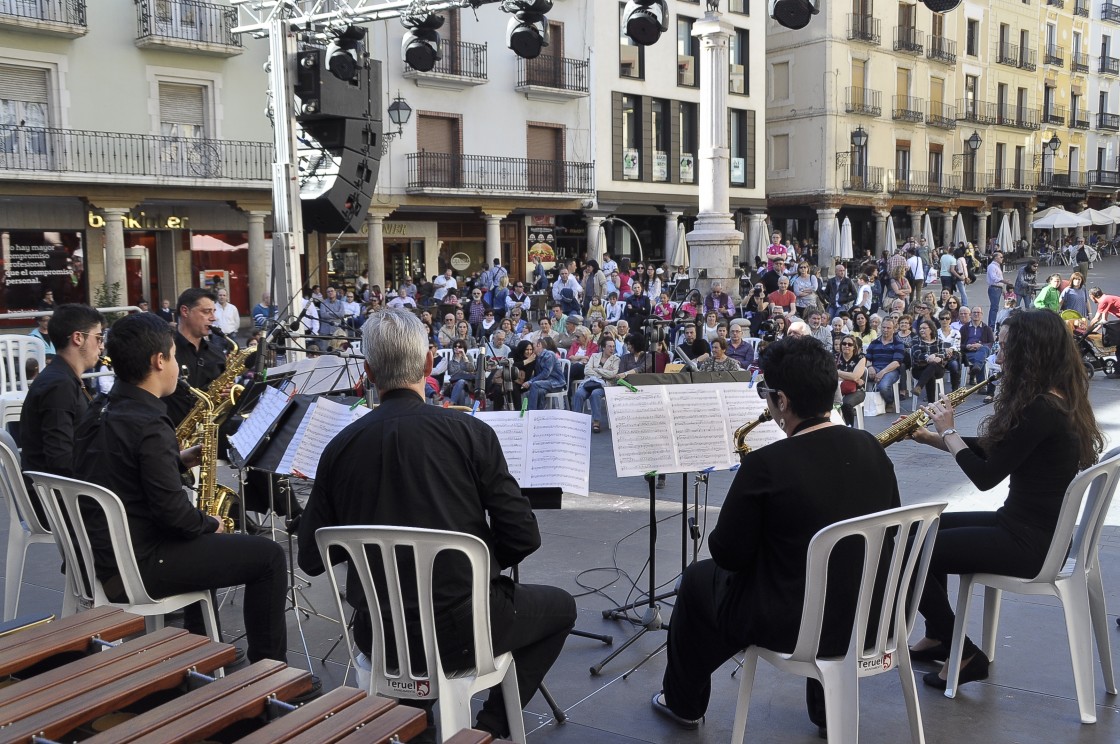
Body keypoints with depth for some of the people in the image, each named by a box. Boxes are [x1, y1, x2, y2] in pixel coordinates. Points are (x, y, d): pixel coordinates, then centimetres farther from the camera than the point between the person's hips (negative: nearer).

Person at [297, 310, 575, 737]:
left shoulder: (341, 446, -6)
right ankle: (490, 726, 18)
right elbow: (523, 538, -11)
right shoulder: (469, 432, -14)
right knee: (560, 606, 24)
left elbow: (311, 560, 1)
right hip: (460, 627, -3)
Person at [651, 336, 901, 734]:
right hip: (871, 615, 6)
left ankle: (683, 702, 38)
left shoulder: (767, 465, -22)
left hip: (793, 625, -5)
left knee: (698, 579, 20)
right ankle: (827, 705, 41)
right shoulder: (872, 449, -4)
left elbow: (728, 555, -14)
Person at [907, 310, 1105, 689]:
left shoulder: (1040, 410, -25)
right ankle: (938, 638, 29)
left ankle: (964, 654, 7)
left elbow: (984, 477, -22)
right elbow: (993, 450, 16)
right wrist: (934, 438, 8)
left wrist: (948, 432, -7)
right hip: (1030, 525, 10)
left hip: (1029, 543, -10)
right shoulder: (1055, 400, 7)